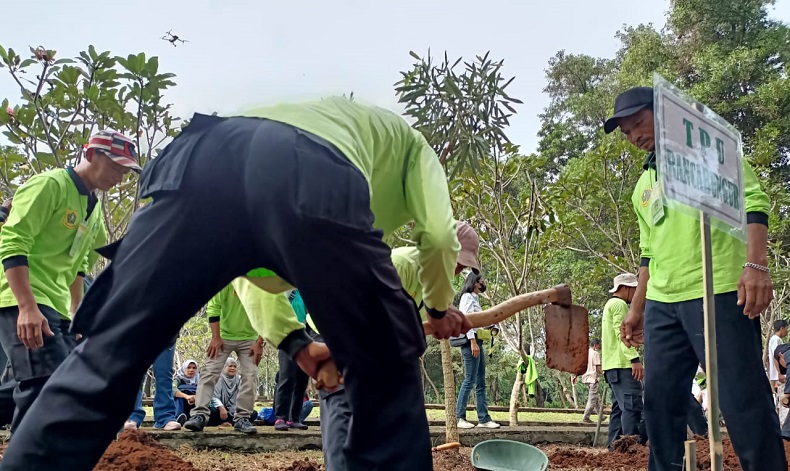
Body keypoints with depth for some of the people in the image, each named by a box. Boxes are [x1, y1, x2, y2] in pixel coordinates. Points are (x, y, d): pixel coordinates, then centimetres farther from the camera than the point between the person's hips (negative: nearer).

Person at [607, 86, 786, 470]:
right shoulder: (643, 186, 22)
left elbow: (752, 199, -9)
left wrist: (756, 264, -22)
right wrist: (636, 309, 23)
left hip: (718, 292, -7)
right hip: (662, 303, 7)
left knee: (742, 398, -6)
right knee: (660, 402, 8)